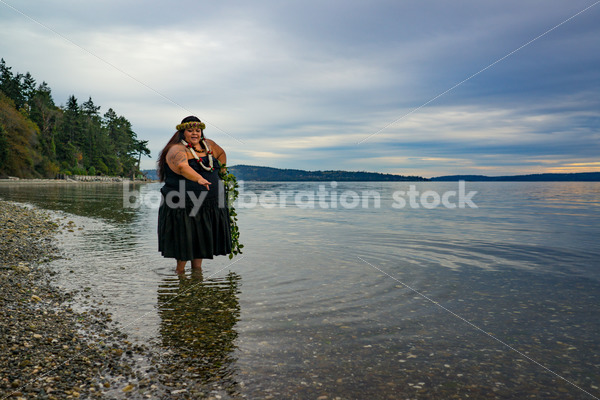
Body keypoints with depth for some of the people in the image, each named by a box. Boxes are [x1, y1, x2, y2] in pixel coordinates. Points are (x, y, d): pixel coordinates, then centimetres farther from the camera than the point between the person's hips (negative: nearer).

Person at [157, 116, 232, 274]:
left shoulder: (208, 145, 10)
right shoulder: (177, 149, -13)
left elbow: (221, 154, 32)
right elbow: (182, 166, -35)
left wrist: (220, 171, 21)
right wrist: (199, 179, -49)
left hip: (210, 204, 6)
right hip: (184, 205, -6)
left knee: (202, 236, 11)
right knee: (184, 237, 1)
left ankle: (197, 267, 25)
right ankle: (180, 269, 20)